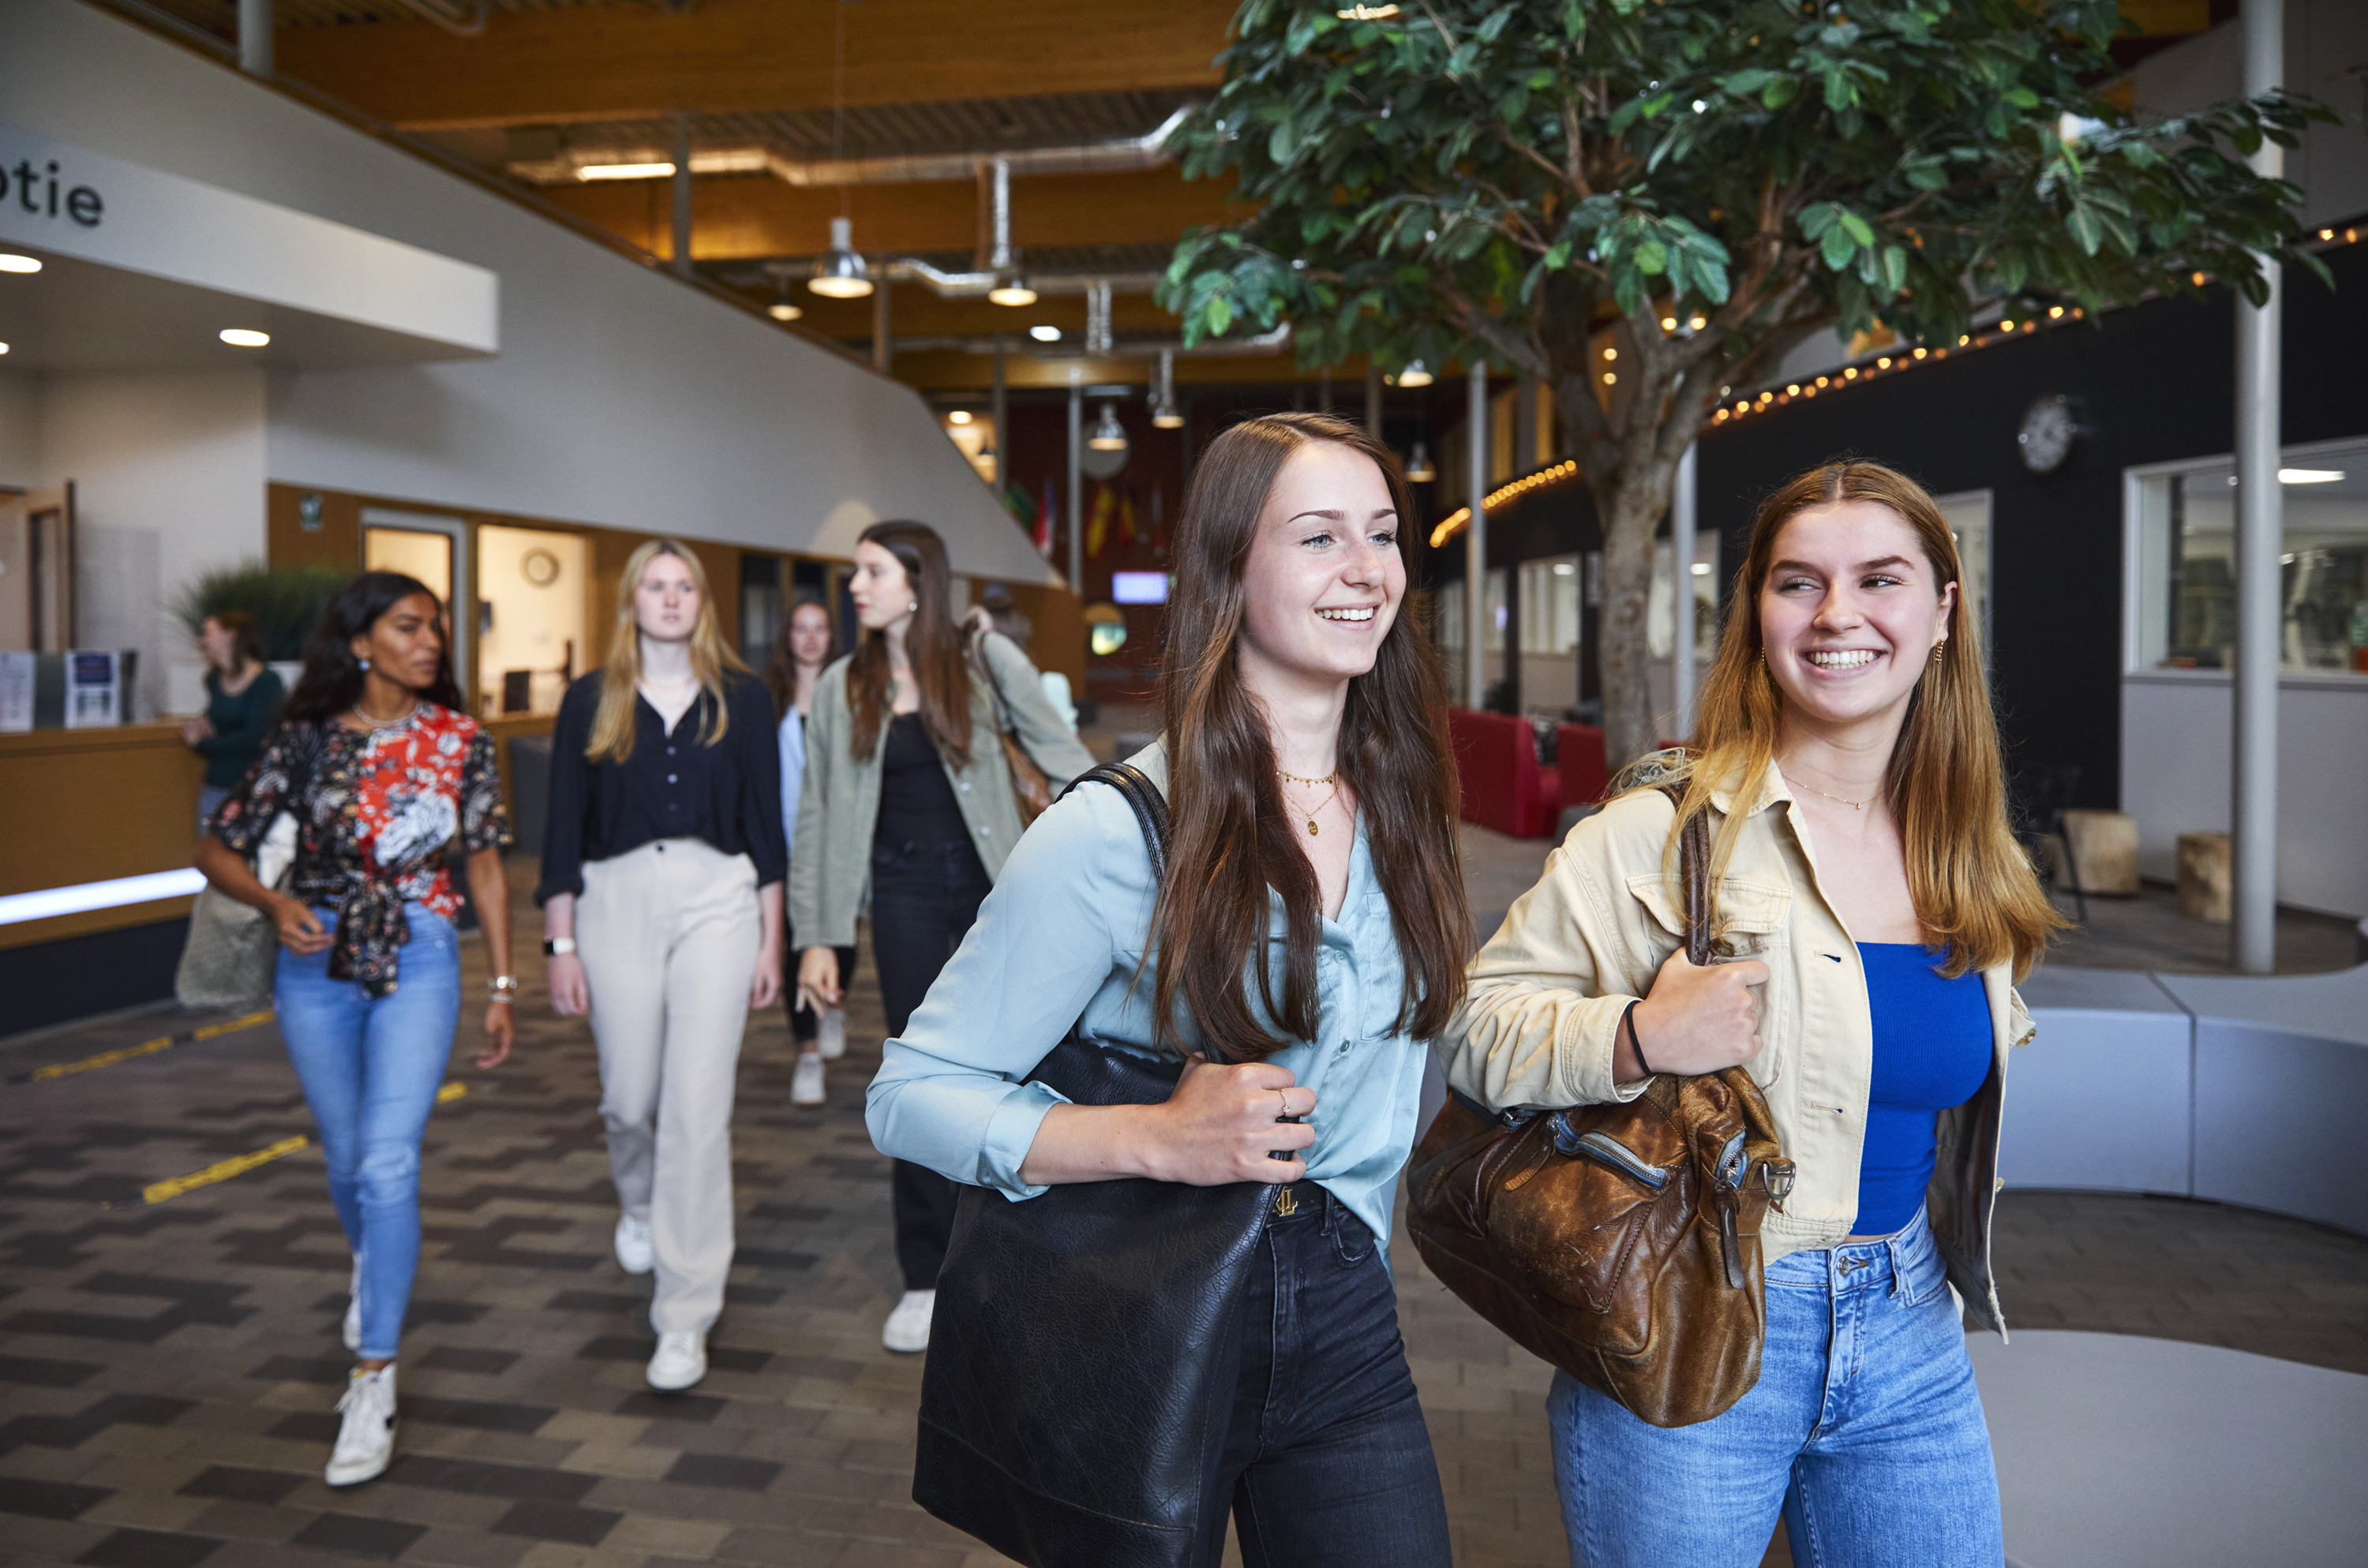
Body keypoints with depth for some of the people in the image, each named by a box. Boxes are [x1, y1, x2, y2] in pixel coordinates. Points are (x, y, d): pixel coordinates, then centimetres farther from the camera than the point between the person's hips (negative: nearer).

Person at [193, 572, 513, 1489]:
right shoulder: (307, 739, -4)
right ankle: (373, 1274, 49)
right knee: (347, 1161, 16)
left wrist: (502, 985, 0)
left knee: (388, 1163, -13)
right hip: (319, 964, 2)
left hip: (420, 962, -1)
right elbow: (218, 849, 1)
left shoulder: (459, 738, -4)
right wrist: (275, 903, -20)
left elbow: (484, 864, 2)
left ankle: (374, 1380, -3)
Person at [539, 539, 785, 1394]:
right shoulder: (590, 701, 4)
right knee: (630, 1096, 10)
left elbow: (766, 822, 6)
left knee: (698, 1107, -6)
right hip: (617, 900, 1)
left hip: (716, 901, -1)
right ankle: (639, 1205, 47)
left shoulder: (742, 698, 4)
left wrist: (772, 938, 3)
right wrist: (561, 945, 1)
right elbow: (563, 828, 4)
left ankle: (684, 1317, 2)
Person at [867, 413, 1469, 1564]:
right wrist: (1158, 1140, -28)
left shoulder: (1400, 803, 0)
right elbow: (911, 1093, -16)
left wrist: (1352, 1259, 13)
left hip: (1342, 1330, 4)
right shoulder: (1117, 832, -18)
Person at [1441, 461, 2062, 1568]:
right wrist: (1638, 1039, -28)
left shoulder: (1965, 851, 4)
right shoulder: (1668, 827, -15)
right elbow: (1476, 1019, -13)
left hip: (1909, 1338, 5)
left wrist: (1928, 1276, 11)